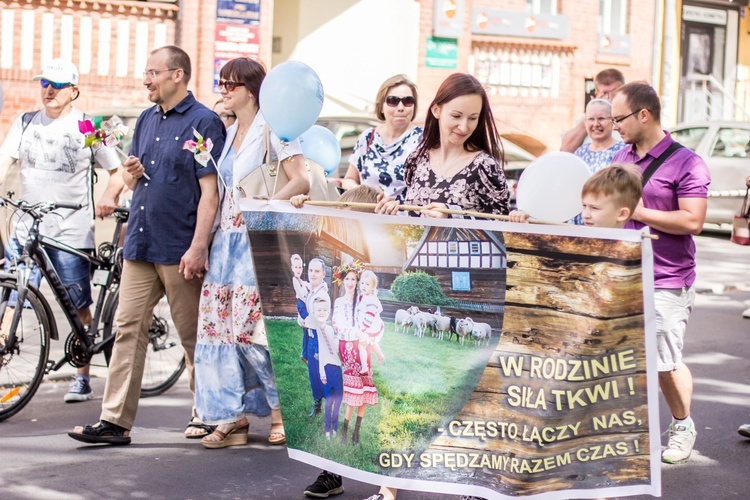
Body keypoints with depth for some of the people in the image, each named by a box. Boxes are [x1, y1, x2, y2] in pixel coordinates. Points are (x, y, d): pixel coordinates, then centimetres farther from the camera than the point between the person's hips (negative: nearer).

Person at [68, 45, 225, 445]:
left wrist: (198, 247, -20)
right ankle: (115, 421, 5)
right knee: (128, 329, 3)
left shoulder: (203, 122, -7)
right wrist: (131, 173, -1)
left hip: (179, 249, -7)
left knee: (193, 336, 4)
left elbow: (209, 190, -13)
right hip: (140, 244, 7)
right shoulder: (147, 119, 15)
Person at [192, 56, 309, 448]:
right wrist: (207, 242, 14)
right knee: (221, 325, 3)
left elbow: (301, 181, -15)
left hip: (258, 242, -8)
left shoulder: (271, 129, -6)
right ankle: (233, 416, 9)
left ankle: (282, 412, 7)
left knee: (257, 329, -8)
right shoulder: (229, 134, 17)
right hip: (226, 243, 8)